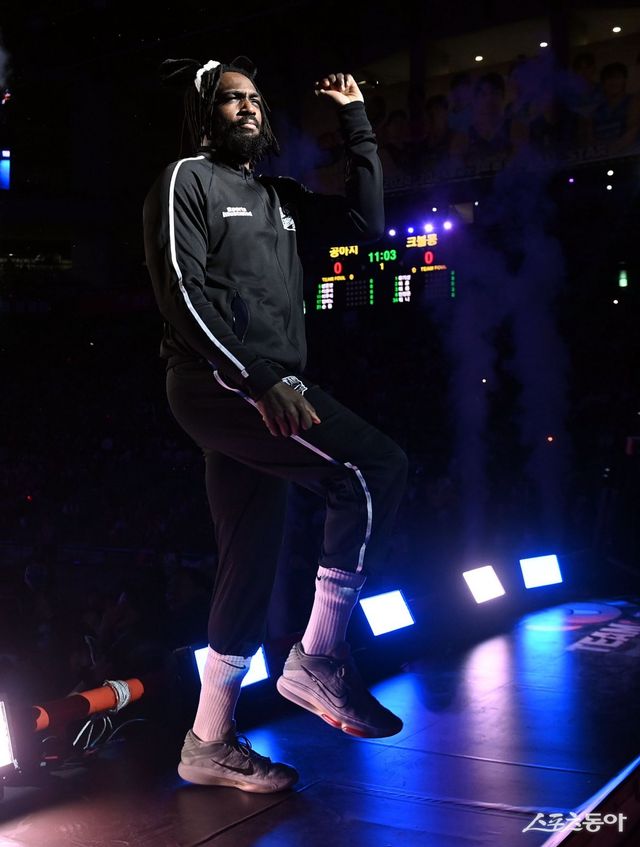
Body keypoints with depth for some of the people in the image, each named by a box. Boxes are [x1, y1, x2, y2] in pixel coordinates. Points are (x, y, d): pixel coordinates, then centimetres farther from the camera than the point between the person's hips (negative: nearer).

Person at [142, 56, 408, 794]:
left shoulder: (279, 196, 22)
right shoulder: (186, 181, 0)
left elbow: (366, 223, 17)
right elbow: (182, 294, -12)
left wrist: (356, 122, 16)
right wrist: (262, 378, -21)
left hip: (261, 391, 8)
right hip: (217, 384, -8)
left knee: (251, 564, 7)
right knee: (376, 469, -20)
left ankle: (211, 743, 17)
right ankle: (317, 659, -10)